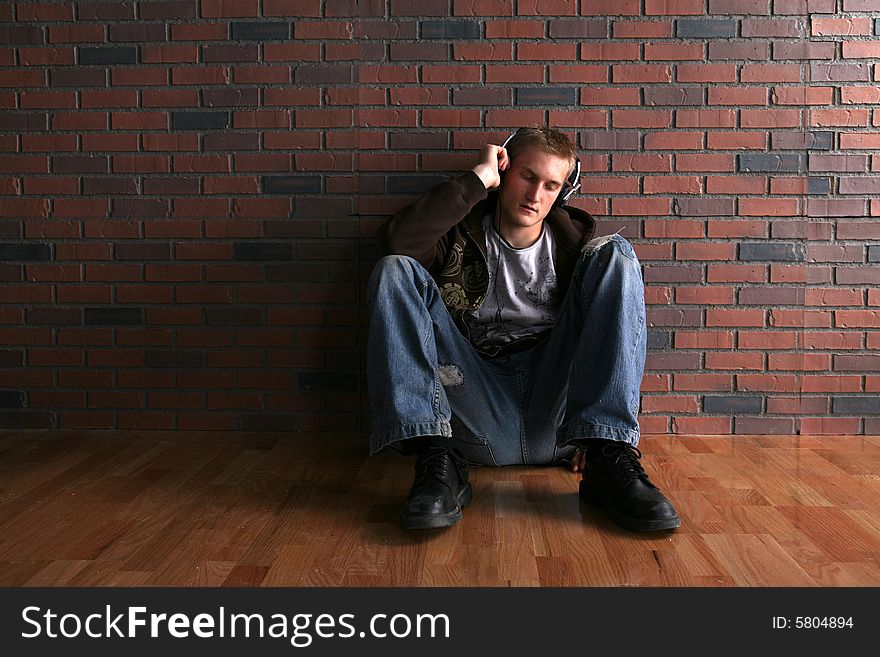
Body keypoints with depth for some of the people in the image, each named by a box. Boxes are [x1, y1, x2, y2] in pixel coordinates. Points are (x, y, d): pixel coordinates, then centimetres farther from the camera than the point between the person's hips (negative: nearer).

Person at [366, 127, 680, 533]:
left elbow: (609, 331, 10)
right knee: (395, 270, -14)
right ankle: (437, 462, -28)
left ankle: (609, 459, -23)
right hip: (477, 417, 0)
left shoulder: (573, 243, 15)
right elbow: (396, 241, -12)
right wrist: (477, 180, -6)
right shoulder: (461, 234, 11)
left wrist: (605, 435, -4)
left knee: (616, 254, -9)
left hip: (556, 420, 1)